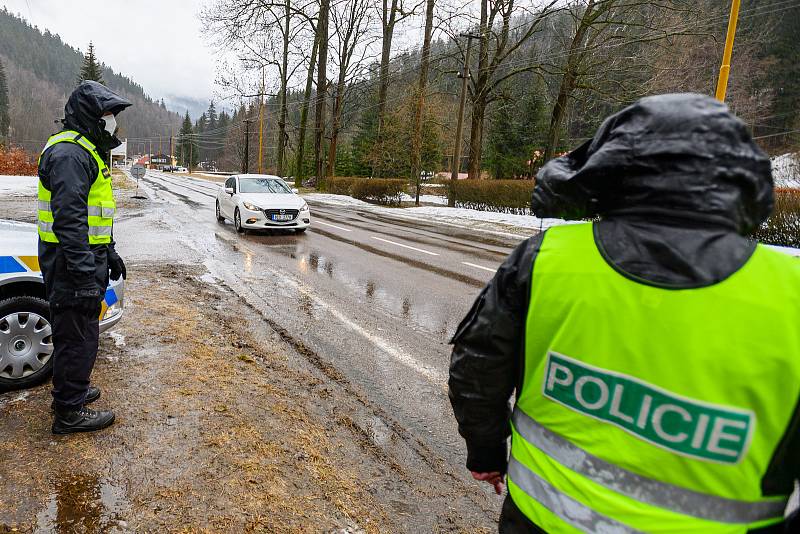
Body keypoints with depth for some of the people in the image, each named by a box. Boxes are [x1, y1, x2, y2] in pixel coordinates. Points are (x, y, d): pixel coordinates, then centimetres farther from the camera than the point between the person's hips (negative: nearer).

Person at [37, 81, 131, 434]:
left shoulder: (86, 150, 17)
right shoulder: (69, 153, -18)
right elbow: (69, 219, -26)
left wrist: (109, 253, 26)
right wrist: (86, 275, -28)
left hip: (86, 257, 11)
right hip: (71, 263, -11)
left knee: (75, 332, 22)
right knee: (77, 336, -1)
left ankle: (71, 389, 38)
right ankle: (69, 413, 12)